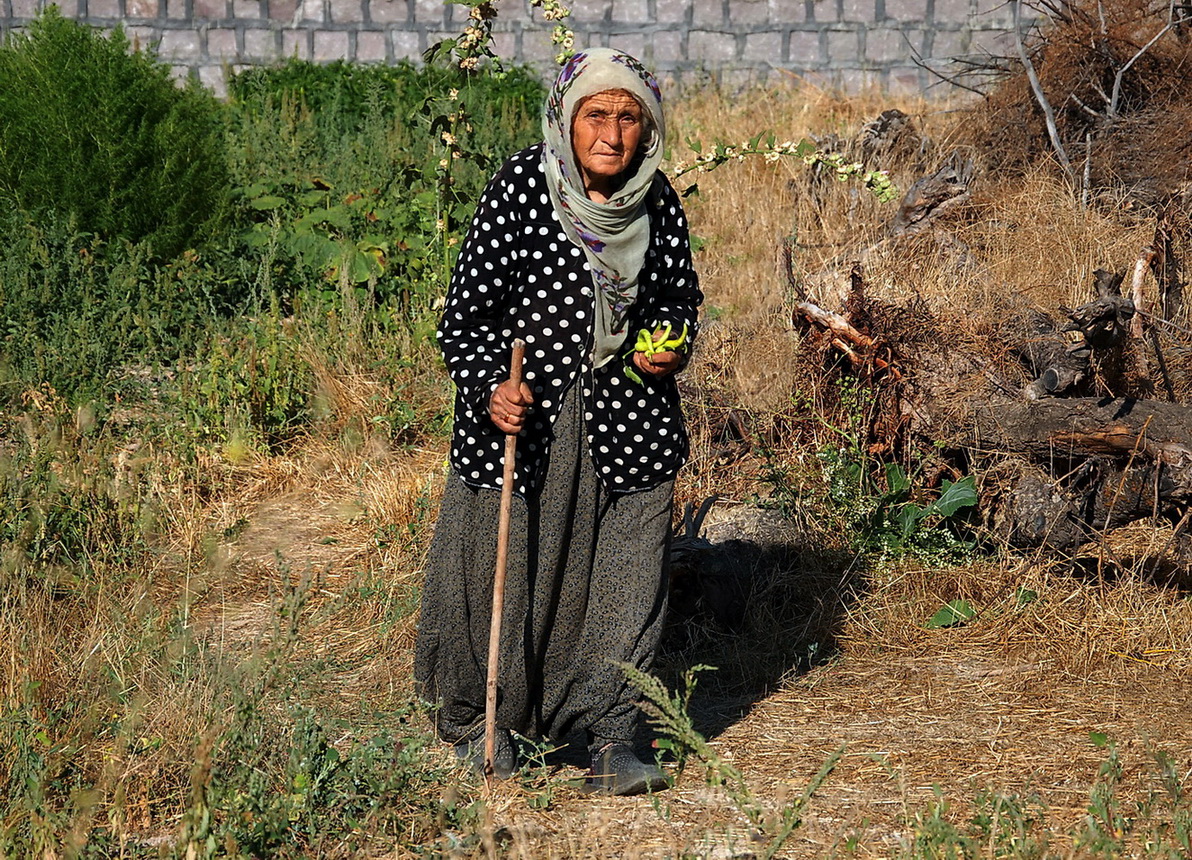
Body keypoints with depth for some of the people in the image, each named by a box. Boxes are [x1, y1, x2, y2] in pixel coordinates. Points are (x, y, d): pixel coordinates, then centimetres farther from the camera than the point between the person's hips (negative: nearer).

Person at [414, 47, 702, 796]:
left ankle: (614, 740, 9)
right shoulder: (519, 191, -12)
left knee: (626, 578, -1)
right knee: (503, 572, 7)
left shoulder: (658, 204, 0)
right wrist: (493, 388, -26)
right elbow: (468, 314, -11)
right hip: (522, 416, -3)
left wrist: (670, 345, -5)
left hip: (625, 421, 3)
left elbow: (681, 295, 16)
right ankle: (477, 721, 28)